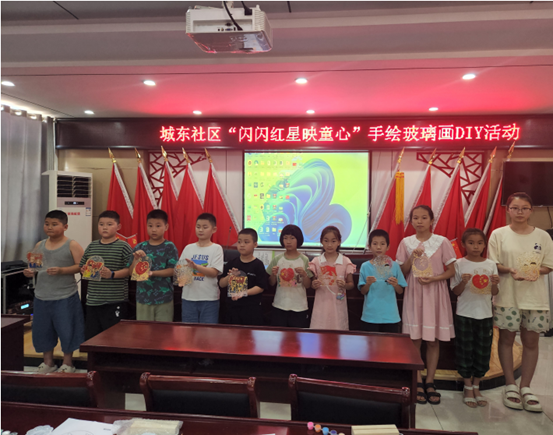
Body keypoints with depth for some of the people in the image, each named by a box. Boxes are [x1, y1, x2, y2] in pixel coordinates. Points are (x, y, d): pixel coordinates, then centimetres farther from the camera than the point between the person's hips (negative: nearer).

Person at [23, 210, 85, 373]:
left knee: (66, 330, 3)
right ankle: (48, 362, 32)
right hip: (42, 296, 5)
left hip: (65, 297, -5)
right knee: (42, 329, 14)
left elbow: (81, 266, -13)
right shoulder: (40, 245, 9)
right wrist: (30, 272, -5)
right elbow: (34, 266, 16)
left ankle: (67, 363, 22)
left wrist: (61, 270, -24)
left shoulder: (72, 245, -7)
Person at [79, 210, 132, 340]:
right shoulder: (91, 247, 11)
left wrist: (112, 274, -20)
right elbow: (82, 266, 18)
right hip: (93, 300, 5)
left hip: (115, 301, -5)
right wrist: (84, 270, -4)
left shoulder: (123, 247, -4)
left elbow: (129, 269, -9)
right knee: (91, 335, 13)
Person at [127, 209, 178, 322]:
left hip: (164, 299, -2)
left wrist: (152, 273, -22)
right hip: (143, 297, 3)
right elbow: (131, 272, 4)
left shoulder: (169, 247, -3)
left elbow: (172, 270, -10)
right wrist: (136, 259, -13)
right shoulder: (139, 248, 5)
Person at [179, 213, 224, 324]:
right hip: (189, 297, 3)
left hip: (209, 298, -3)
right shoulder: (188, 248, 9)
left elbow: (214, 272, -12)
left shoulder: (216, 248, -2)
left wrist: (195, 266, -25)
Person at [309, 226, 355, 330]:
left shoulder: (345, 262, 1)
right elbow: (312, 283, 9)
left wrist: (344, 285, -16)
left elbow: (351, 284, 5)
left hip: (338, 305, 0)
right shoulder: (316, 262, 3)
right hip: (321, 305, 0)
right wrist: (314, 285, -13)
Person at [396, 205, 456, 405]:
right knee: (415, 340, 2)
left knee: (433, 340, 4)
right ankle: (418, 383, 13)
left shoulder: (442, 242, -1)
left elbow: (451, 270, 0)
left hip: (435, 294, -1)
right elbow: (402, 272, 4)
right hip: (413, 294, 1)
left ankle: (430, 382, 17)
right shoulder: (406, 243, 3)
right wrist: (412, 256, -12)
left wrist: (433, 278, -15)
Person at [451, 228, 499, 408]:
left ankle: (476, 387, 26)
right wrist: (463, 282, -22)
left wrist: (495, 283, -17)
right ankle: (468, 388, 21)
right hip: (465, 314, -2)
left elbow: (494, 292, 4)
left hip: (485, 314, 2)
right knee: (465, 351, 5)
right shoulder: (459, 264, -4)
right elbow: (456, 292, -3)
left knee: (483, 352, 10)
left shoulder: (490, 264, 2)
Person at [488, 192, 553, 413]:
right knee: (507, 338, 6)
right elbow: (492, 264, -2)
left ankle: (525, 387, 19)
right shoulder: (499, 234, -1)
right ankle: (510, 386, 19)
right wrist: (510, 271, -20)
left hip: (535, 296, 2)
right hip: (507, 295, -1)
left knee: (531, 341, 6)